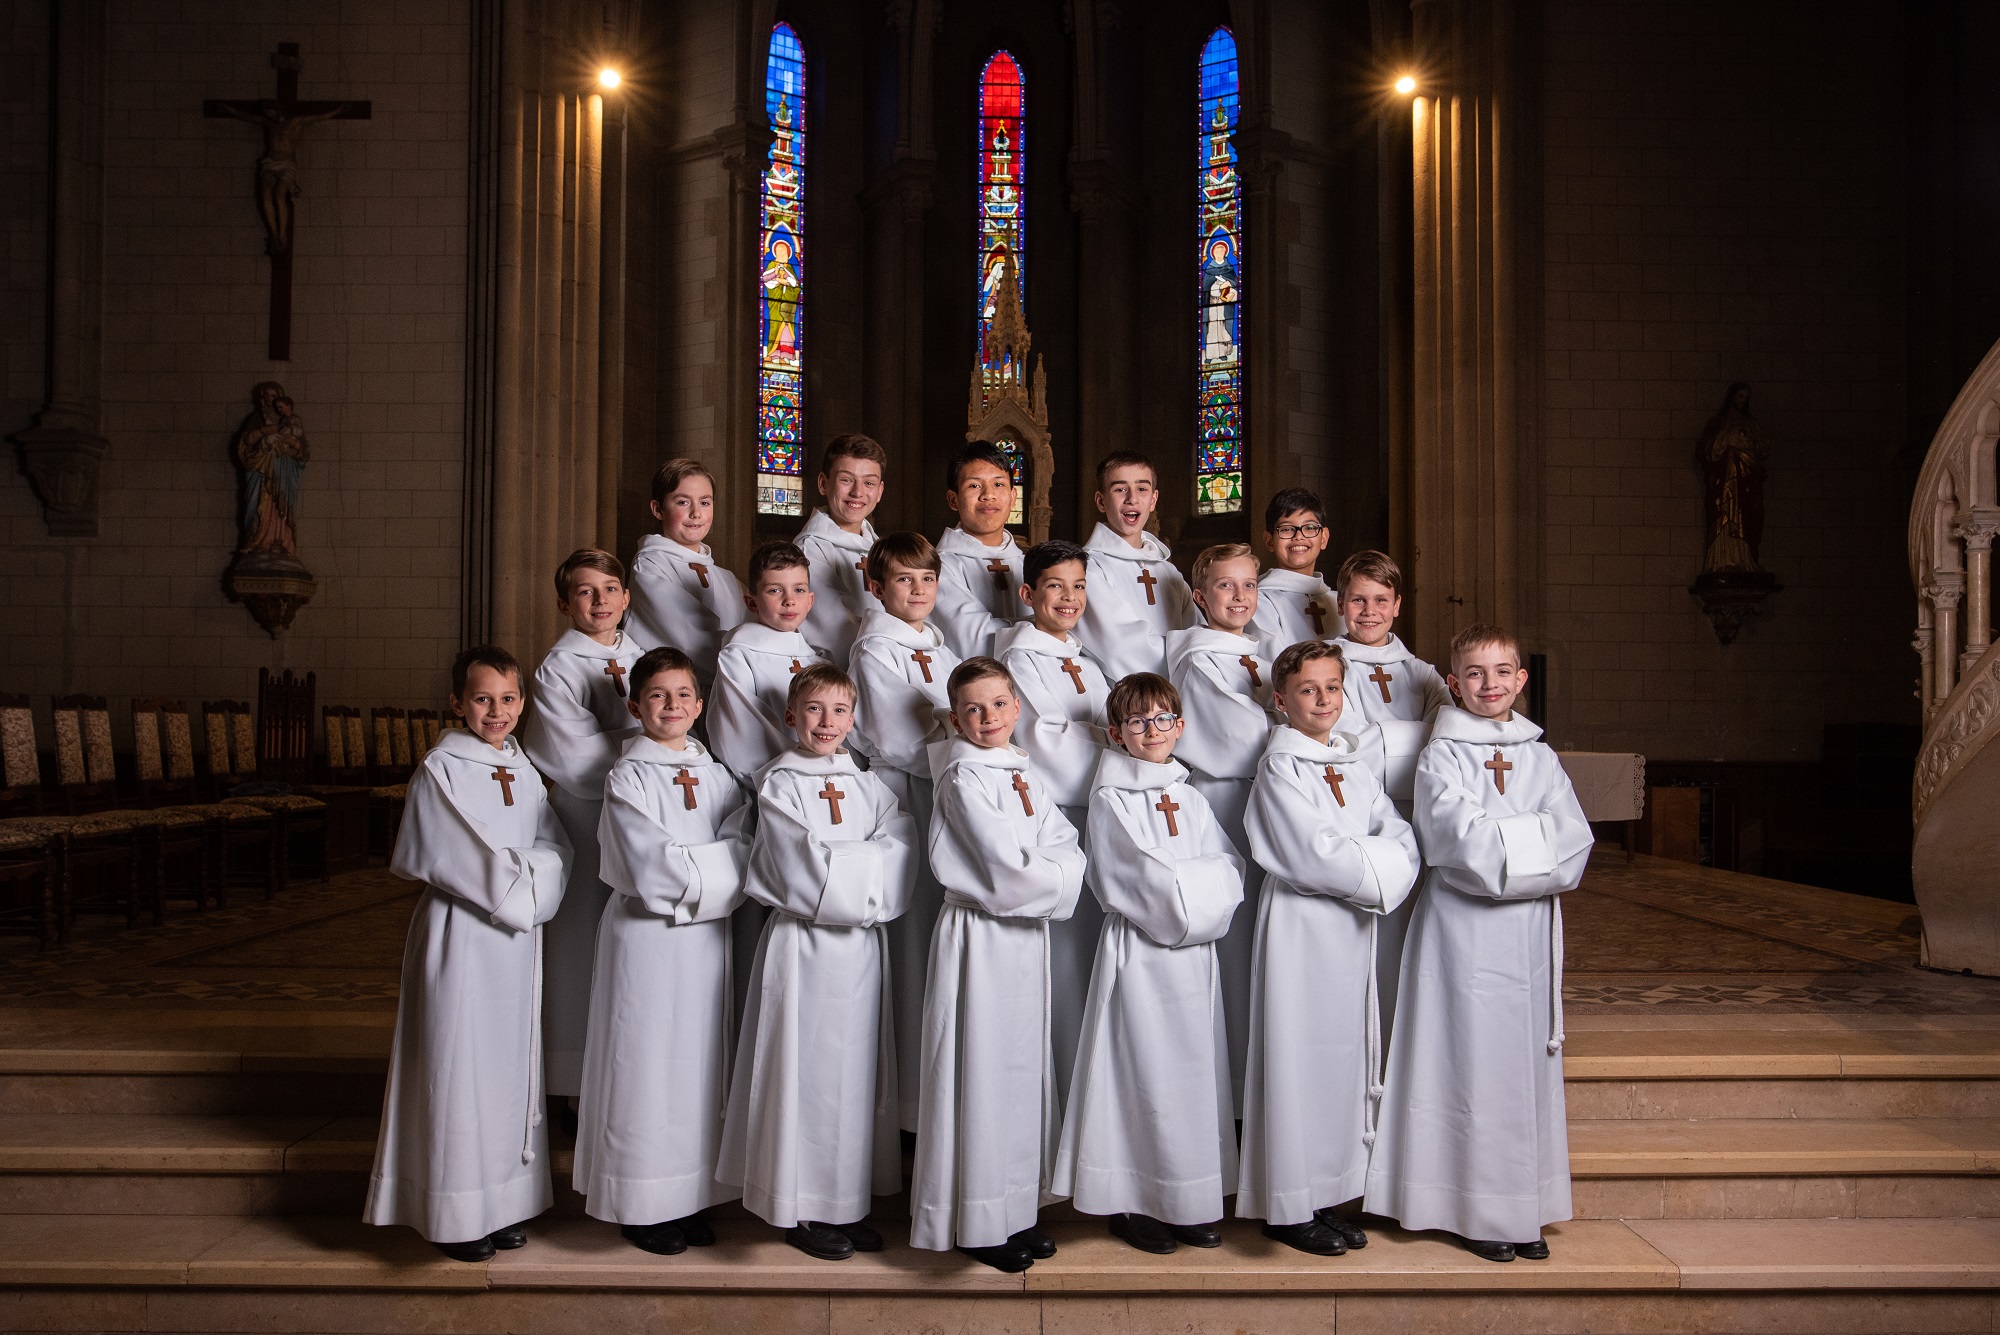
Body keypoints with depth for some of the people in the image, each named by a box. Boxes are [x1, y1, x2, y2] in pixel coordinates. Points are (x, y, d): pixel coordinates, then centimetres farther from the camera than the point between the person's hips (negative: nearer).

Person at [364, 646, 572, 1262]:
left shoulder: (524, 771, 9)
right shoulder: (441, 770, -9)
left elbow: (557, 850, 2)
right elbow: (472, 865, -17)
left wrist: (515, 868, -14)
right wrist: (524, 874, -9)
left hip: (518, 939, 6)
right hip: (461, 937, -6)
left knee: (511, 1063, 11)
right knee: (460, 1065, 1)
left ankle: (505, 1198, 22)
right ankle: (457, 1213, 13)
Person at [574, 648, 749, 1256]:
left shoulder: (717, 775, 9)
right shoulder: (626, 777, -5)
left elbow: (741, 852, -2)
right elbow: (651, 867, -16)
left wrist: (683, 867, -15)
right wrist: (711, 867, -9)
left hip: (707, 933, 5)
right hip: (645, 935, -5)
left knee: (698, 1059, 9)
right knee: (645, 1062, 0)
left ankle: (691, 1194, 20)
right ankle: (642, 1205, 12)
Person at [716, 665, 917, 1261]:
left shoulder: (869, 786, 12)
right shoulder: (779, 785, -3)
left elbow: (899, 849, -3)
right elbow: (805, 870, -13)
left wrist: (837, 862, -16)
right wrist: (864, 870, -9)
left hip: (863, 943, 5)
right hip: (803, 943, -5)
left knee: (859, 1067, 9)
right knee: (807, 1069, 0)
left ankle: (848, 1203, 21)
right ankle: (803, 1209, 13)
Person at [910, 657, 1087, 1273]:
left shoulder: (1025, 773, 12)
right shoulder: (962, 776, -12)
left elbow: (1068, 848, 5)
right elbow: (1005, 865, -20)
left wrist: (1042, 875, -14)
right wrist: (1052, 878, -4)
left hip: (1028, 933, 8)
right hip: (979, 937, -8)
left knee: (1023, 1064, 13)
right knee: (981, 1069, -2)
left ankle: (1016, 1209, 24)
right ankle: (978, 1223, 9)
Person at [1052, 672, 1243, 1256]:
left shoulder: (1189, 797, 13)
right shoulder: (1111, 799, -5)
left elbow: (1230, 869, 4)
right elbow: (1144, 881, -15)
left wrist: (1179, 888, -11)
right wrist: (1198, 888, -9)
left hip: (1195, 951, 6)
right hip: (1140, 956, -6)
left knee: (1197, 1071, 8)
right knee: (1145, 1073, -1)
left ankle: (1191, 1202, 19)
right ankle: (1135, 1202, 12)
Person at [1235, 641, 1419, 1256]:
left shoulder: (1355, 762, 13)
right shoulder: (1280, 766, -9)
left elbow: (1400, 836, 6)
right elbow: (1312, 856, -18)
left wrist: (1360, 860, -13)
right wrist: (1374, 867, -8)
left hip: (1354, 926, 7)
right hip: (1300, 926, -7)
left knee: (1346, 1052, 10)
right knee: (1300, 1056, -3)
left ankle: (1327, 1194, 20)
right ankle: (1289, 1206, 6)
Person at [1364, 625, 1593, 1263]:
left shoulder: (1539, 756, 10)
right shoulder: (1441, 756, -4)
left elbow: (1575, 842, -1)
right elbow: (1467, 843, -16)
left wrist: (1505, 854, -13)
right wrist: (1536, 845, -10)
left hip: (1531, 926, 5)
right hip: (1464, 926, -5)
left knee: (1528, 1057, 8)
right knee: (1473, 1057, -2)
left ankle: (1525, 1209, 19)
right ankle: (1479, 1211, 9)